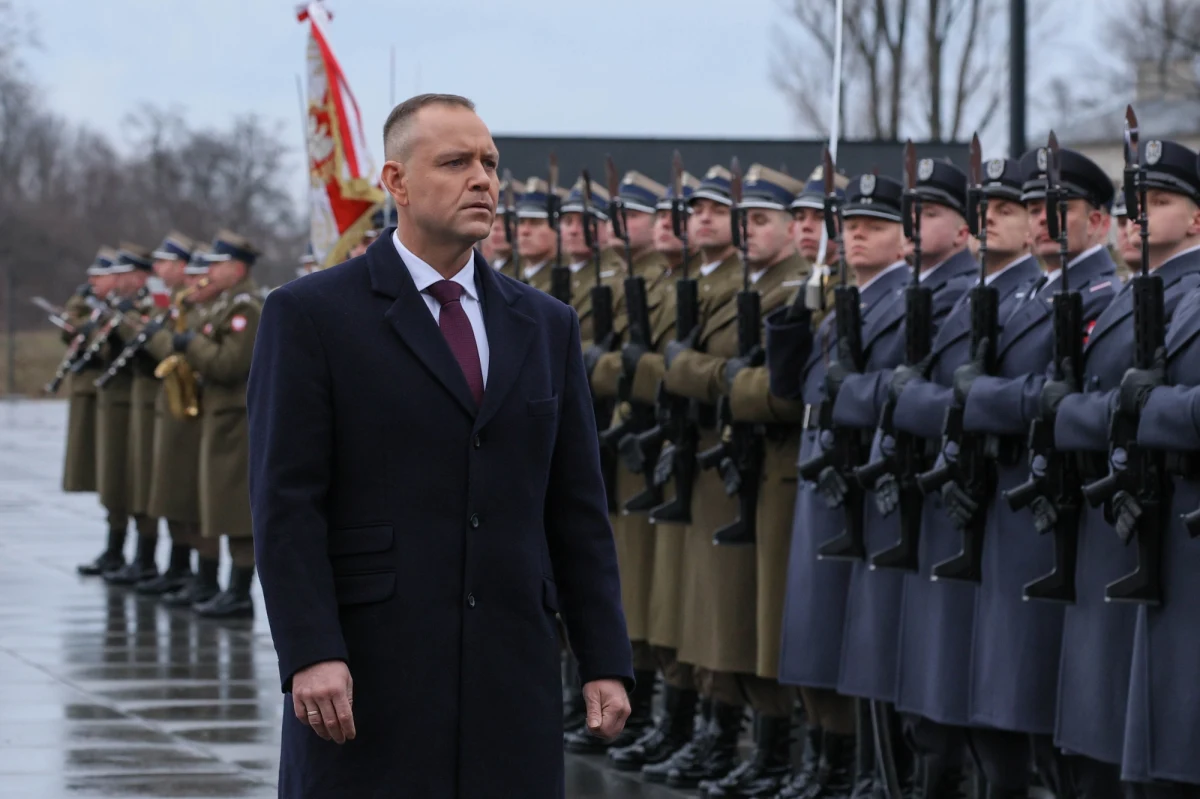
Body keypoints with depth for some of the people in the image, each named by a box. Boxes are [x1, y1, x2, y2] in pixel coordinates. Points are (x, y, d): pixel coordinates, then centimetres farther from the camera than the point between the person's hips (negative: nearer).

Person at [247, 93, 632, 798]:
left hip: (512, 679, 4)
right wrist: (311, 654, -16)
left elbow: (578, 509, 14)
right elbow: (286, 502, -6)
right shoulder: (310, 315, 0)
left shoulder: (547, 326, 15)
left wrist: (606, 661, 6)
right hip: (368, 674, -4)